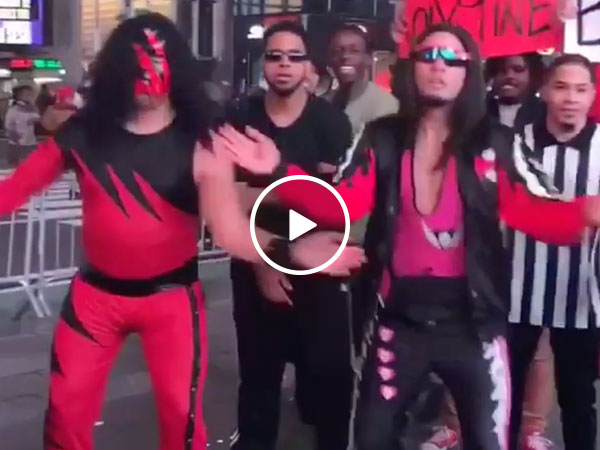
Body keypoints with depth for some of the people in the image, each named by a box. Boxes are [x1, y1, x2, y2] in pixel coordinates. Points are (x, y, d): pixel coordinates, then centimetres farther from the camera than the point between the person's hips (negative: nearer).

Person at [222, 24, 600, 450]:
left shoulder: (495, 142, -4)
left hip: (472, 319, -1)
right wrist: (279, 171, -21)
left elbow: (534, 212, -15)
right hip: (400, 317, 2)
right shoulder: (384, 139, 1)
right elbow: (339, 206, -8)